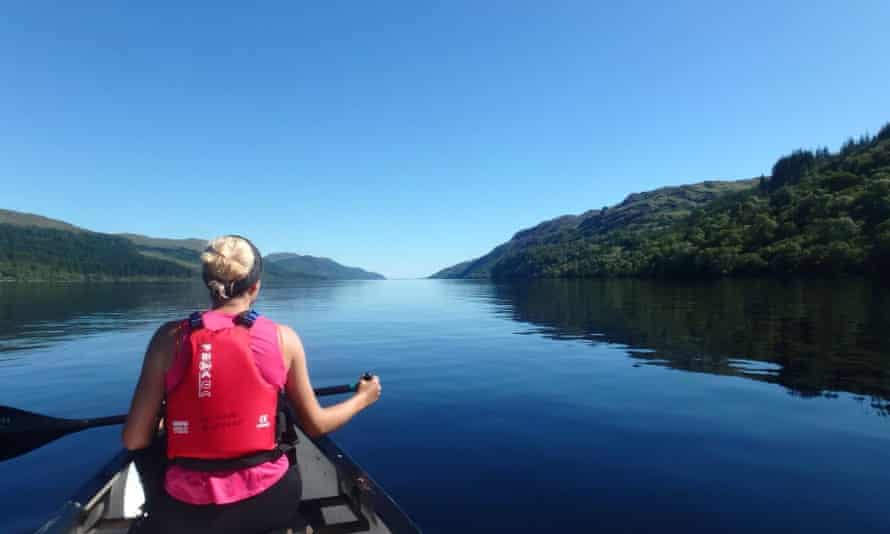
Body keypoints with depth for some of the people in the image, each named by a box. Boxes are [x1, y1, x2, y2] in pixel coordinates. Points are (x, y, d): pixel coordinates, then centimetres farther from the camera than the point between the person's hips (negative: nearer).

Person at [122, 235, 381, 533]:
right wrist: (362, 398, 18)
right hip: (267, 500, 0)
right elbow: (316, 426, 0)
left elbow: (134, 440, -5)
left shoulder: (170, 337, -8)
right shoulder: (282, 338, -8)